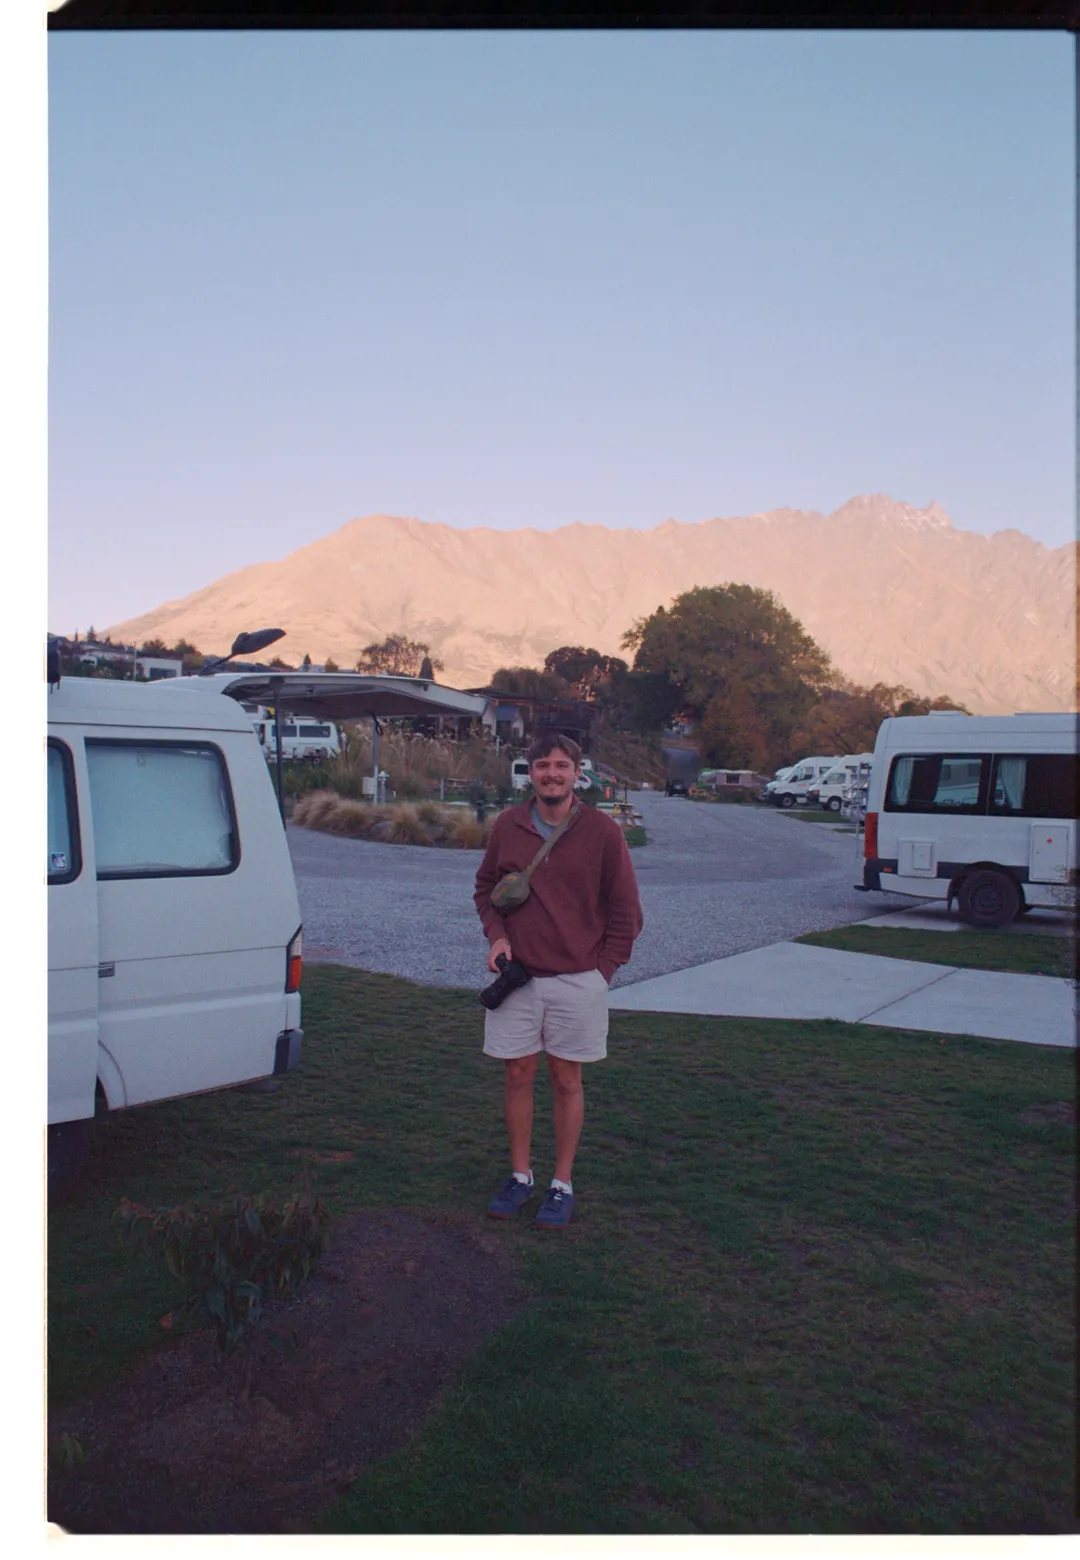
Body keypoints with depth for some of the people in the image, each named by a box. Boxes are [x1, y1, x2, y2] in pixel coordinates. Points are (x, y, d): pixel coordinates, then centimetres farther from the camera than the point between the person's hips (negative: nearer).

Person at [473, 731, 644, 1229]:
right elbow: (485, 887, 14)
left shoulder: (602, 831, -7)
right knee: (518, 1075, 10)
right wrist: (496, 935, -2)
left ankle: (562, 1184, 22)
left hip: (578, 981, -2)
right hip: (517, 976, 2)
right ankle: (520, 1175, 27)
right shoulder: (507, 825, 0)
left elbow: (625, 911, 0)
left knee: (566, 1080, 8)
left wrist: (601, 968, -3)